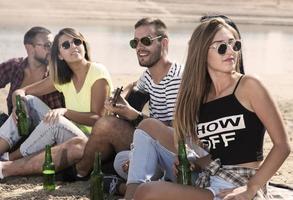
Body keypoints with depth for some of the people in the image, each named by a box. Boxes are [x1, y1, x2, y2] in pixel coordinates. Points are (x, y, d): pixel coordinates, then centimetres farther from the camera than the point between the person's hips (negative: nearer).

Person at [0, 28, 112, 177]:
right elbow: (21, 91, 11)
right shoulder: (61, 77, 9)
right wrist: (19, 97, -13)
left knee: (55, 121, -32)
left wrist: (65, 111, -29)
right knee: (29, 101, -4)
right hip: (69, 134, 6)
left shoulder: (97, 72, -9)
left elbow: (97, 118, -16)